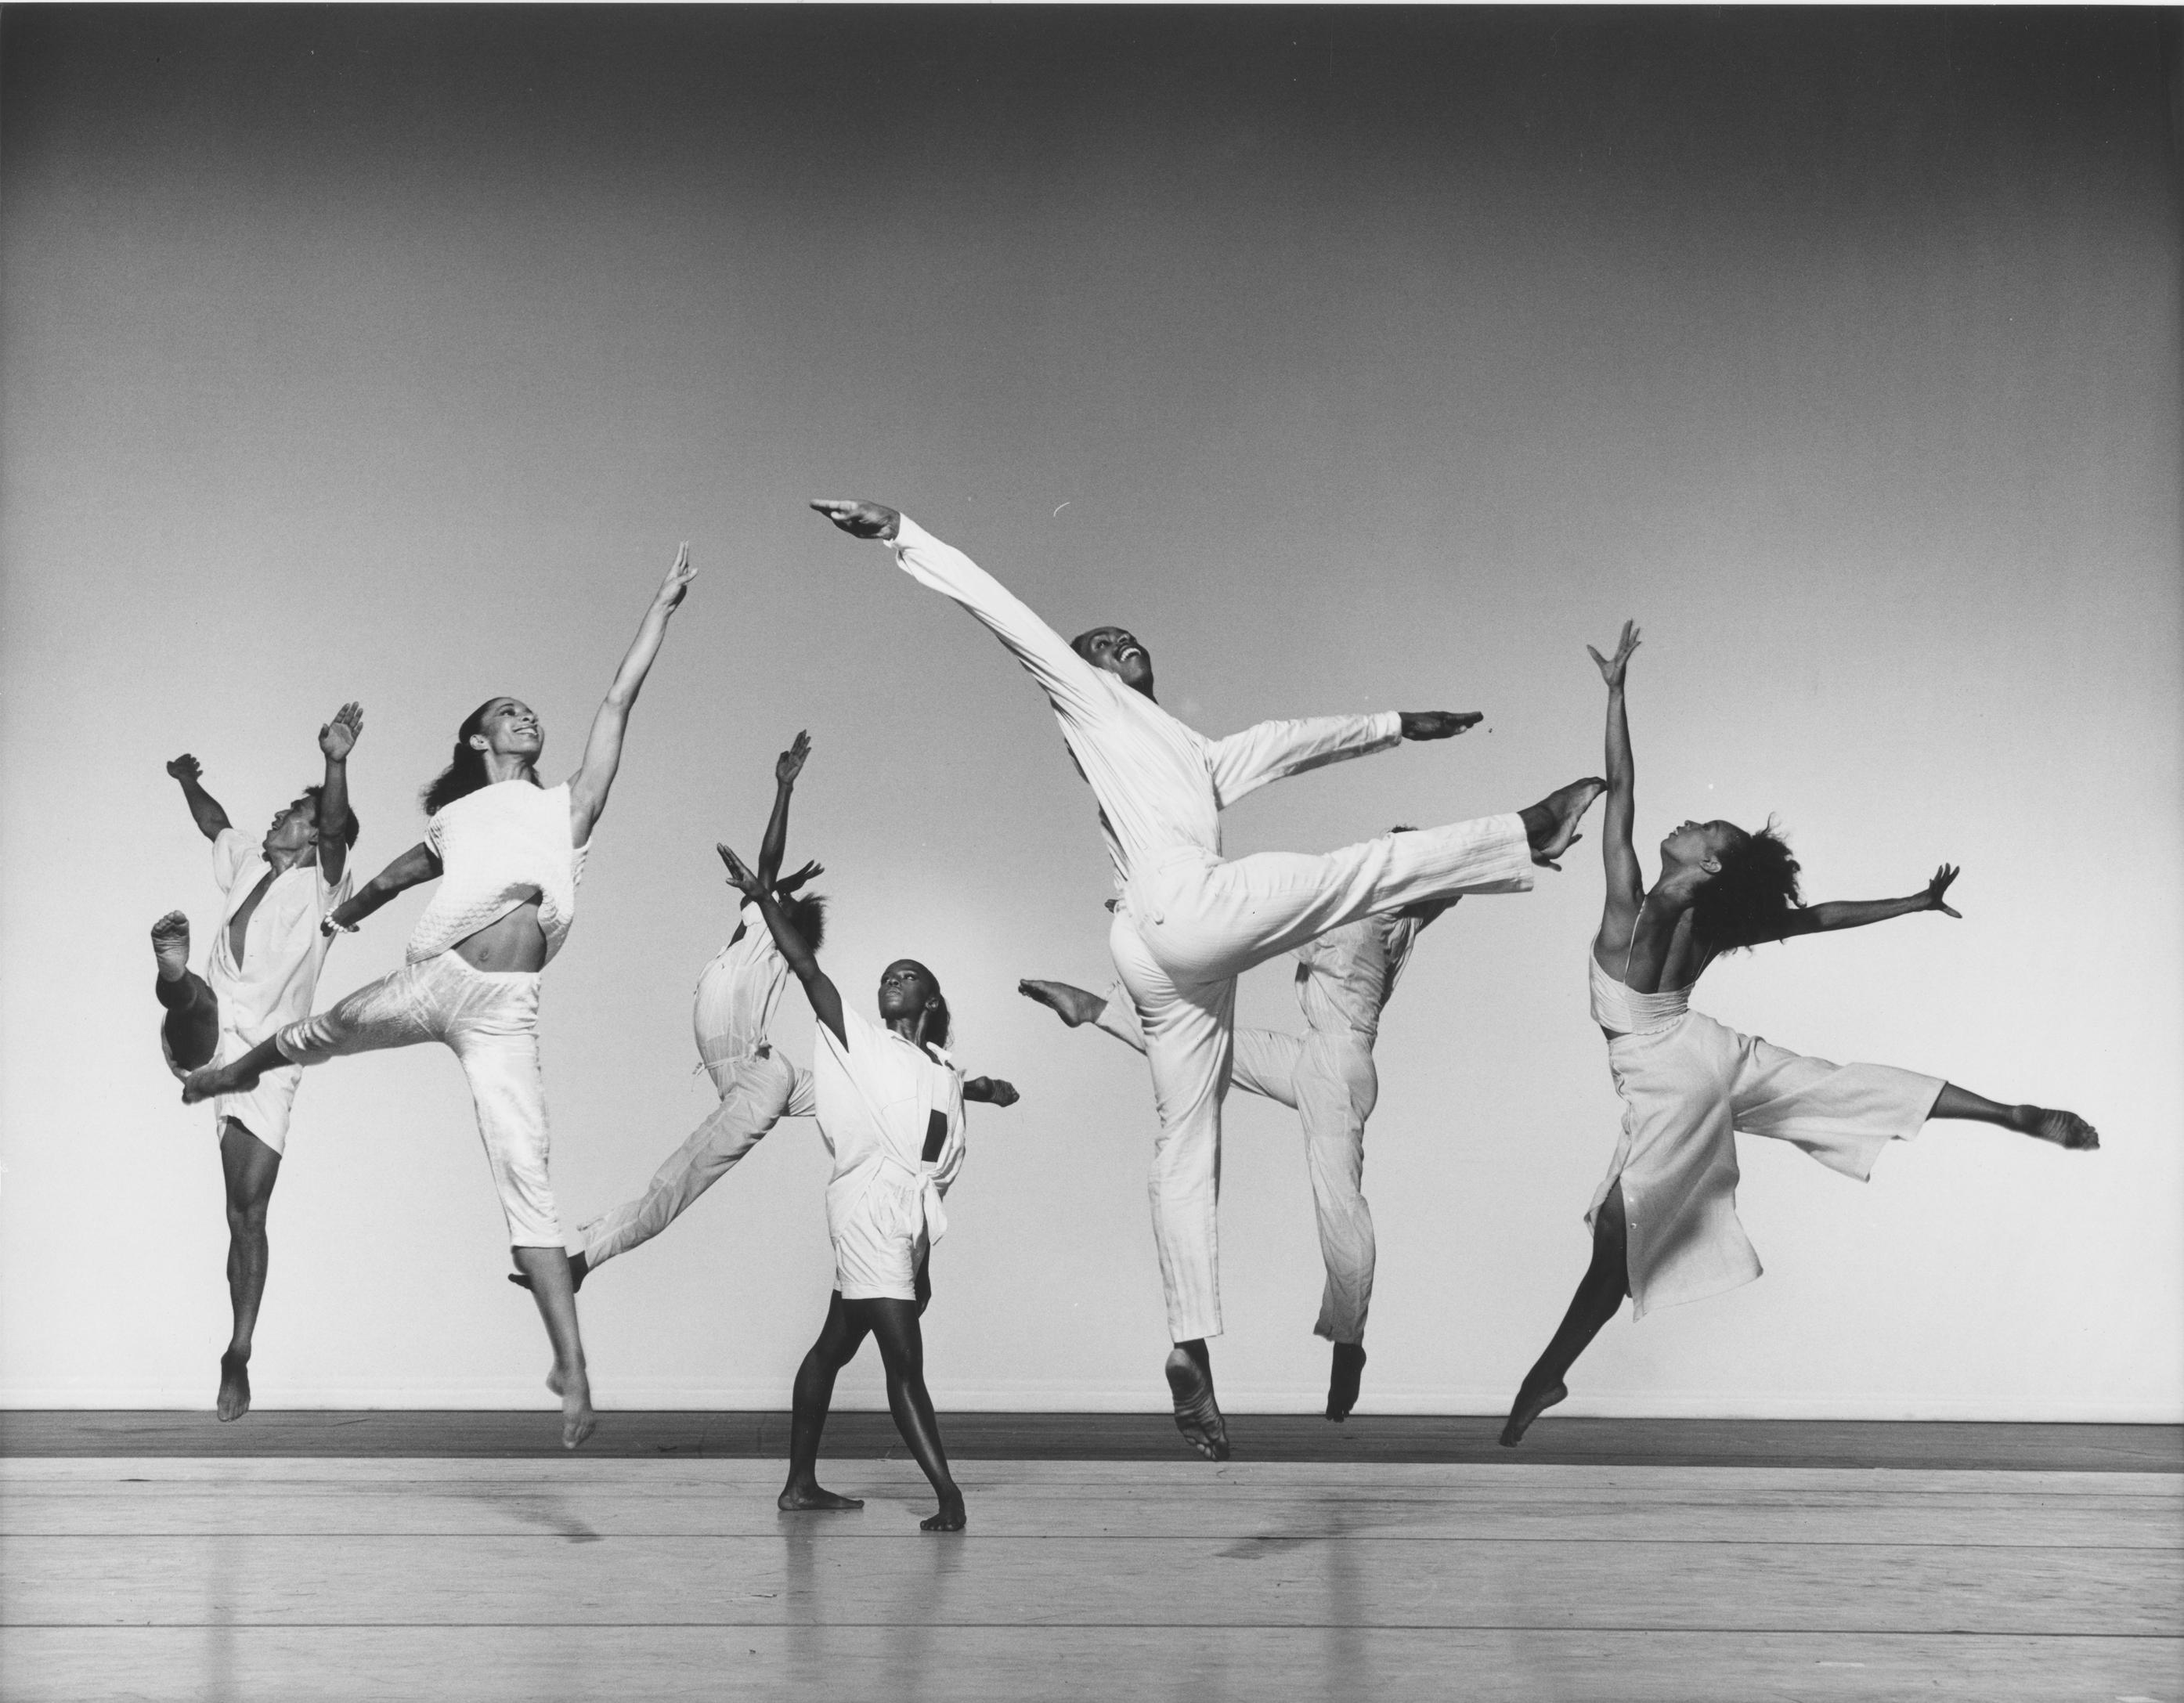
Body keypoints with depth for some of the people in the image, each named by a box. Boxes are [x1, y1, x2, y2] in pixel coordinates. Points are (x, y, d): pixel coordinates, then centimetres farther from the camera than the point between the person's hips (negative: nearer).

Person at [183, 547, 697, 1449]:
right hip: (433, 980, 2)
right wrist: (339, 915, 54)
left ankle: (572, 1368, -12)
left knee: (527, 1180, -8)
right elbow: (392, 877, 38)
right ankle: (241, 1069, 61)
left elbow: (618, 703, 11)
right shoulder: (453, 821, 18)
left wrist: (662, 604, 9)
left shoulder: (568, 805, 14)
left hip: (505, 1012, -2)